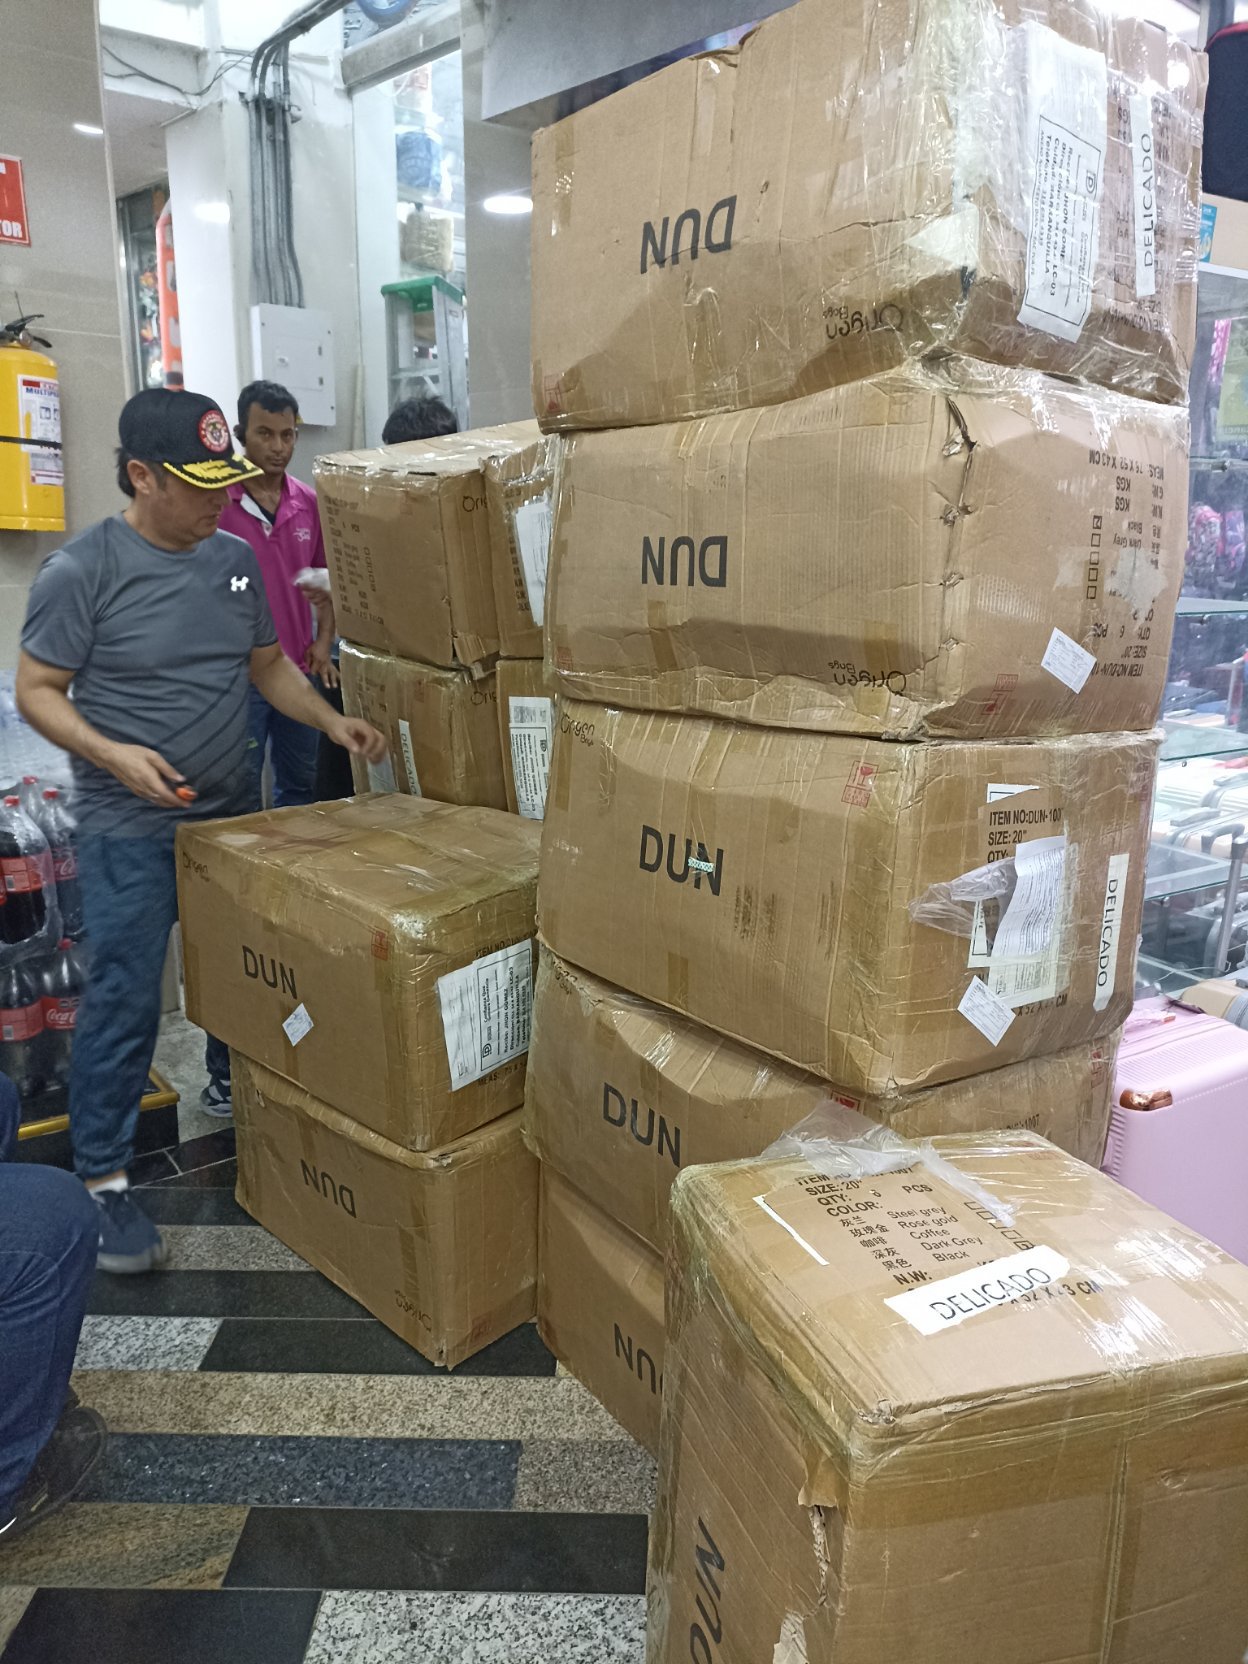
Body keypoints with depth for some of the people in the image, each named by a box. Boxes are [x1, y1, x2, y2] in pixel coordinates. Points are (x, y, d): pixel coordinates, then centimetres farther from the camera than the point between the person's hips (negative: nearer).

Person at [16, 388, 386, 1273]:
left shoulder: (236, 559, 5)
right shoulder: (81, 571, -12)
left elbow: (268, 664, 14)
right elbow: (37, 692, -9)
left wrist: (332, 721, 0)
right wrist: (111, 754, -24)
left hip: (230, 815, 6)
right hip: (130, 831, -6)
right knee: (125, 1000, -3)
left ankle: (235, 1096, 42)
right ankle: (104, 1180, 11)